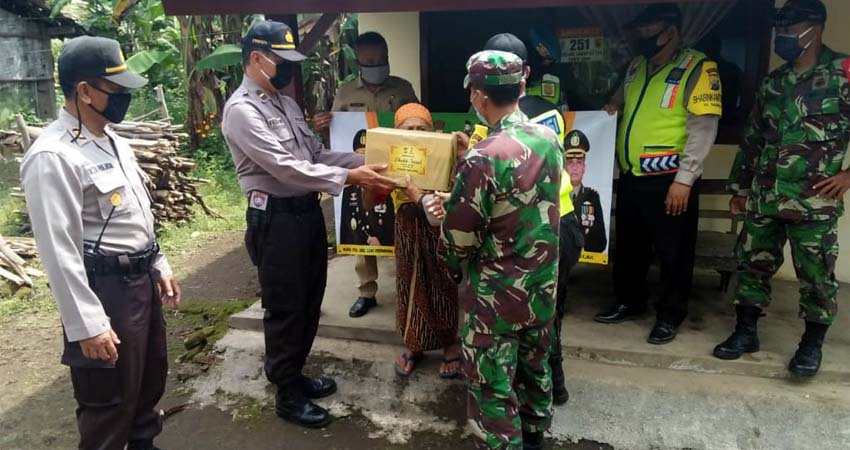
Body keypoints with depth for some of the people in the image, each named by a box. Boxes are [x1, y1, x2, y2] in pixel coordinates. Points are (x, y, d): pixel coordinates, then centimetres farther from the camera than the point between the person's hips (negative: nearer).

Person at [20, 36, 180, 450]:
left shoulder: (113, 142, 9)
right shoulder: (52, 157, -20)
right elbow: (59, 250, -22)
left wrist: (158, 266, 18)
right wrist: (87, 325, -21)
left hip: (141, 280, 9)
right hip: (104, 290, -9)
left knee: (151, 381, 23)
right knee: (109, 403, 6)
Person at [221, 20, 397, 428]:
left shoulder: (286, 103, 13)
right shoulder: (242, 110, -16)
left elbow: (316, 153, 13)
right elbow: (285, 168, -24)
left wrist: (364, 162, -1)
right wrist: (349, 177, -27)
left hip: (308, 212, 9)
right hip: (276, 219, -9)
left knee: (309, 302, 18)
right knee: (284, 309, 4)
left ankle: (294, 374, 38)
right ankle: (288, 395, 22)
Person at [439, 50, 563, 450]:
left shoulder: (482, 159, -24)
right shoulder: (550, 140, -3)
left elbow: (459, 239, -17)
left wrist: (437, 209, 4)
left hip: (496, 294, -7)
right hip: (543, 285, 8)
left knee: (493, 387, 9)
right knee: (535, 366, 26)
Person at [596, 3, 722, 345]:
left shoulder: (697, 68, -9)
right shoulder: (636, 67, 11)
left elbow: (703, 129, -15)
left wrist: (684, 178, -19)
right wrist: (614, 106, 7)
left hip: (669, 179, -7)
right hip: (630, 177, 7)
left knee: (673, 251, 6)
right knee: (629, 246, 17)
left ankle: (670, 314, 21)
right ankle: (629, 302, 34)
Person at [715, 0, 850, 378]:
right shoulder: (772, 83, 13)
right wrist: (740, 186, 16)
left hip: (814, 201, -5)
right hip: (763, 198, 6)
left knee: (816, 274, 4)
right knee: (752, 264, 10)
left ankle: (812, 344, 20)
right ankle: (745, 332, 23)